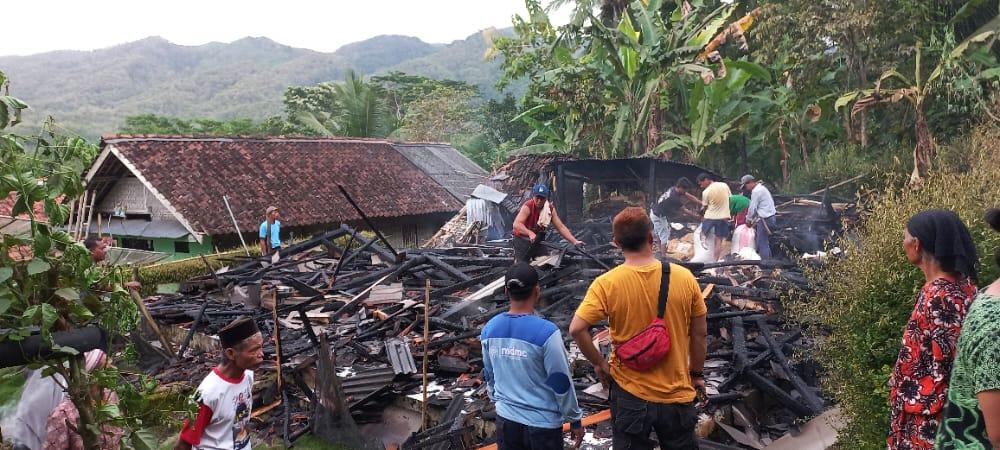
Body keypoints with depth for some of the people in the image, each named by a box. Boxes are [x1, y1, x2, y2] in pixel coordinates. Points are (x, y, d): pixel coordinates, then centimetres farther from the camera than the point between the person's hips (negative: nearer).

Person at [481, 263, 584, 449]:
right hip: (542, 423, -4)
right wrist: (575, 419, -1)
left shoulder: (490, 329, -4)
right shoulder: (546, 331, -21)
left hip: (505, 419, 5)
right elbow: (561, 382, -13)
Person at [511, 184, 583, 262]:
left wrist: (575, 241, -20)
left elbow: (561, 227, -9)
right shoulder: (527, 207, -23)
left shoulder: (550, 209, -8)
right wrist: (530, 233, -53)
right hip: (522, 239, -4)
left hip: (539, 239, 5)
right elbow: (516, 224, -36)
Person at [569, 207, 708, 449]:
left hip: (630, 393, -1)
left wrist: (599, 363, -5)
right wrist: (697, 374, 13)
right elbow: (700, 333, -1)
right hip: (678, 393, 2)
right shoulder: (684, 277, -10)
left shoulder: (607, 283, -15)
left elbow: (576, 329, -20)